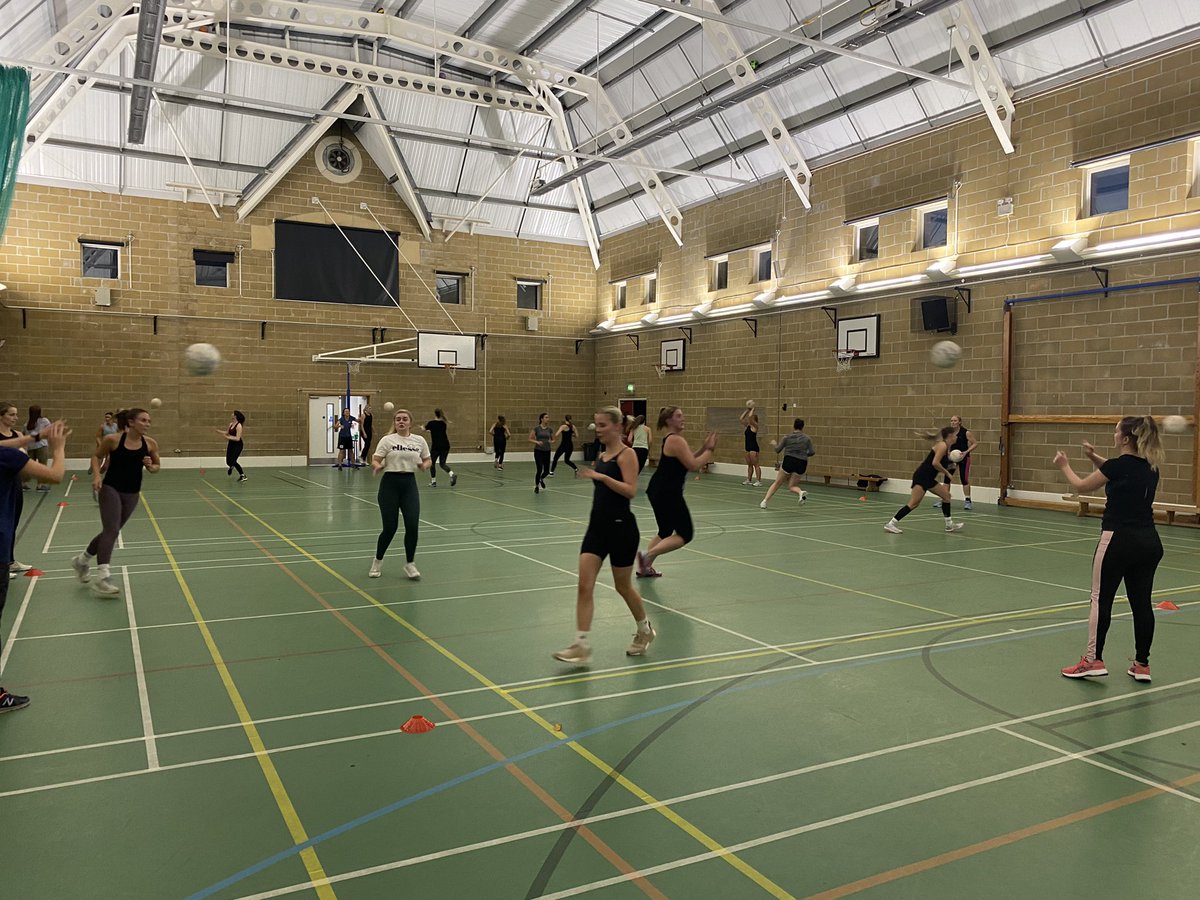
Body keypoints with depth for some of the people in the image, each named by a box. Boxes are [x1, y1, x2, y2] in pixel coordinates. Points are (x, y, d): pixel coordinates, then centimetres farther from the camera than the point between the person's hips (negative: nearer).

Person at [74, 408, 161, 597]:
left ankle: (82, 560, 39)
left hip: (132, 494, 5)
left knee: (110, 531, 15)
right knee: (111, 531, -17)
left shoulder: (150, 444, -3)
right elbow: (97, 456, 3)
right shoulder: (113, 439, -12)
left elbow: (156, 466, 10)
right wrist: (97, 475, -12)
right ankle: (102, 578, -18)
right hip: (110, 489, -5)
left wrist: (151, 467, -13)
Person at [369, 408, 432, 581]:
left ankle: (410, 564, 13)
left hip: (409, 484, 3)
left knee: (412, 526, -7)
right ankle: (377, 562, 24)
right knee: (390, 528, -1)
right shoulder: (387, 440, -3)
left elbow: (428, 460, 14)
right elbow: (375, 461, -7)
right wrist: (377, 466, -29)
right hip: (390, 484, -3)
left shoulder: (419, 440, 5)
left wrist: (424, 465, -8)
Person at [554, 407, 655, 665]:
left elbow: (630, 490, -23)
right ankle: (581, 646, -3)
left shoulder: (626, 454, -11)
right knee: (585, 585, -4)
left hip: (621, 527, -7)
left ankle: (644, 631, 34)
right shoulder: (602, 455, 11)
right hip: (597, 525, 7)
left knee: (623, 586, 9)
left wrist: (601, 476, -30)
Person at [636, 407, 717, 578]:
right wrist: (709, 450, -8)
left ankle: (645, 567, 23)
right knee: (685, 534, -4)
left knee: (665, 531, 22)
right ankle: (647, 555, -12)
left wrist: (703, 448, 10)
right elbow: (693, 466, -18)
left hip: (658, 491, 10)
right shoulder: (676, 440, -16)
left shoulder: (670, 439, 16)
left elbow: (688, 460, 21)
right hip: (668, 494, -10)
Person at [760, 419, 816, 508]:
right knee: (791, 486, 12)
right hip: (801, 464, 1)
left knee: (777, 483, 12)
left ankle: (764, 502, 7)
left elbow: (777, 450, 8)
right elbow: (812, 452, 1)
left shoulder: (787, 437, 4)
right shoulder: (807, 438, 5)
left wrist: (775, 444, 29)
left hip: (788, 461, -1)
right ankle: (801, 492, -20)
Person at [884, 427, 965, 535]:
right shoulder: (942, 445, -11)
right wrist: (947, 472, -10)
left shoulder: (945, 446, 17)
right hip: (922, 477, -10)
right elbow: (935, 463, -22)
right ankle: (891, 524, -17)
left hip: (928, 478, 10)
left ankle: (949, 525, 24)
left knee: (946, 495, 15)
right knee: (914, 503, -15)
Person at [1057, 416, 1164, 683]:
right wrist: (1095, 458, 15)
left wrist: (1064, 466, 16)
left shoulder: (1119, 464, -13)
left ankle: (1093, 659, 4)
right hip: (1149, 541, 7)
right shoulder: (1150, 467, 7)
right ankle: (1142, 664, 15)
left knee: (1101, 599, 2)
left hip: (1118, 540, -7)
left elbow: (1082, 487, 0)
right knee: (1141, 602, 10)